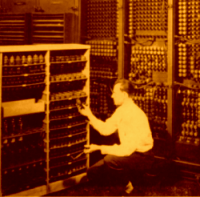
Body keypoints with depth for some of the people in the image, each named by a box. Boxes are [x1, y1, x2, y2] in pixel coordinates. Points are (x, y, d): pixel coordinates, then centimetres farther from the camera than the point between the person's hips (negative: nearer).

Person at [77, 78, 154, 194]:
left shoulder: (136, 116, -29)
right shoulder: (121, 110, -2)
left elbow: (127, 149, -31)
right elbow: (105, 129, 7)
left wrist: (100, 148, -29)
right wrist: (89, 115, -1)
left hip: (140, 156, -8)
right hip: (128, 151, 8)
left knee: (110, 159, -35)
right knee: (93, 173, 1)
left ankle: (128, 184, -8)